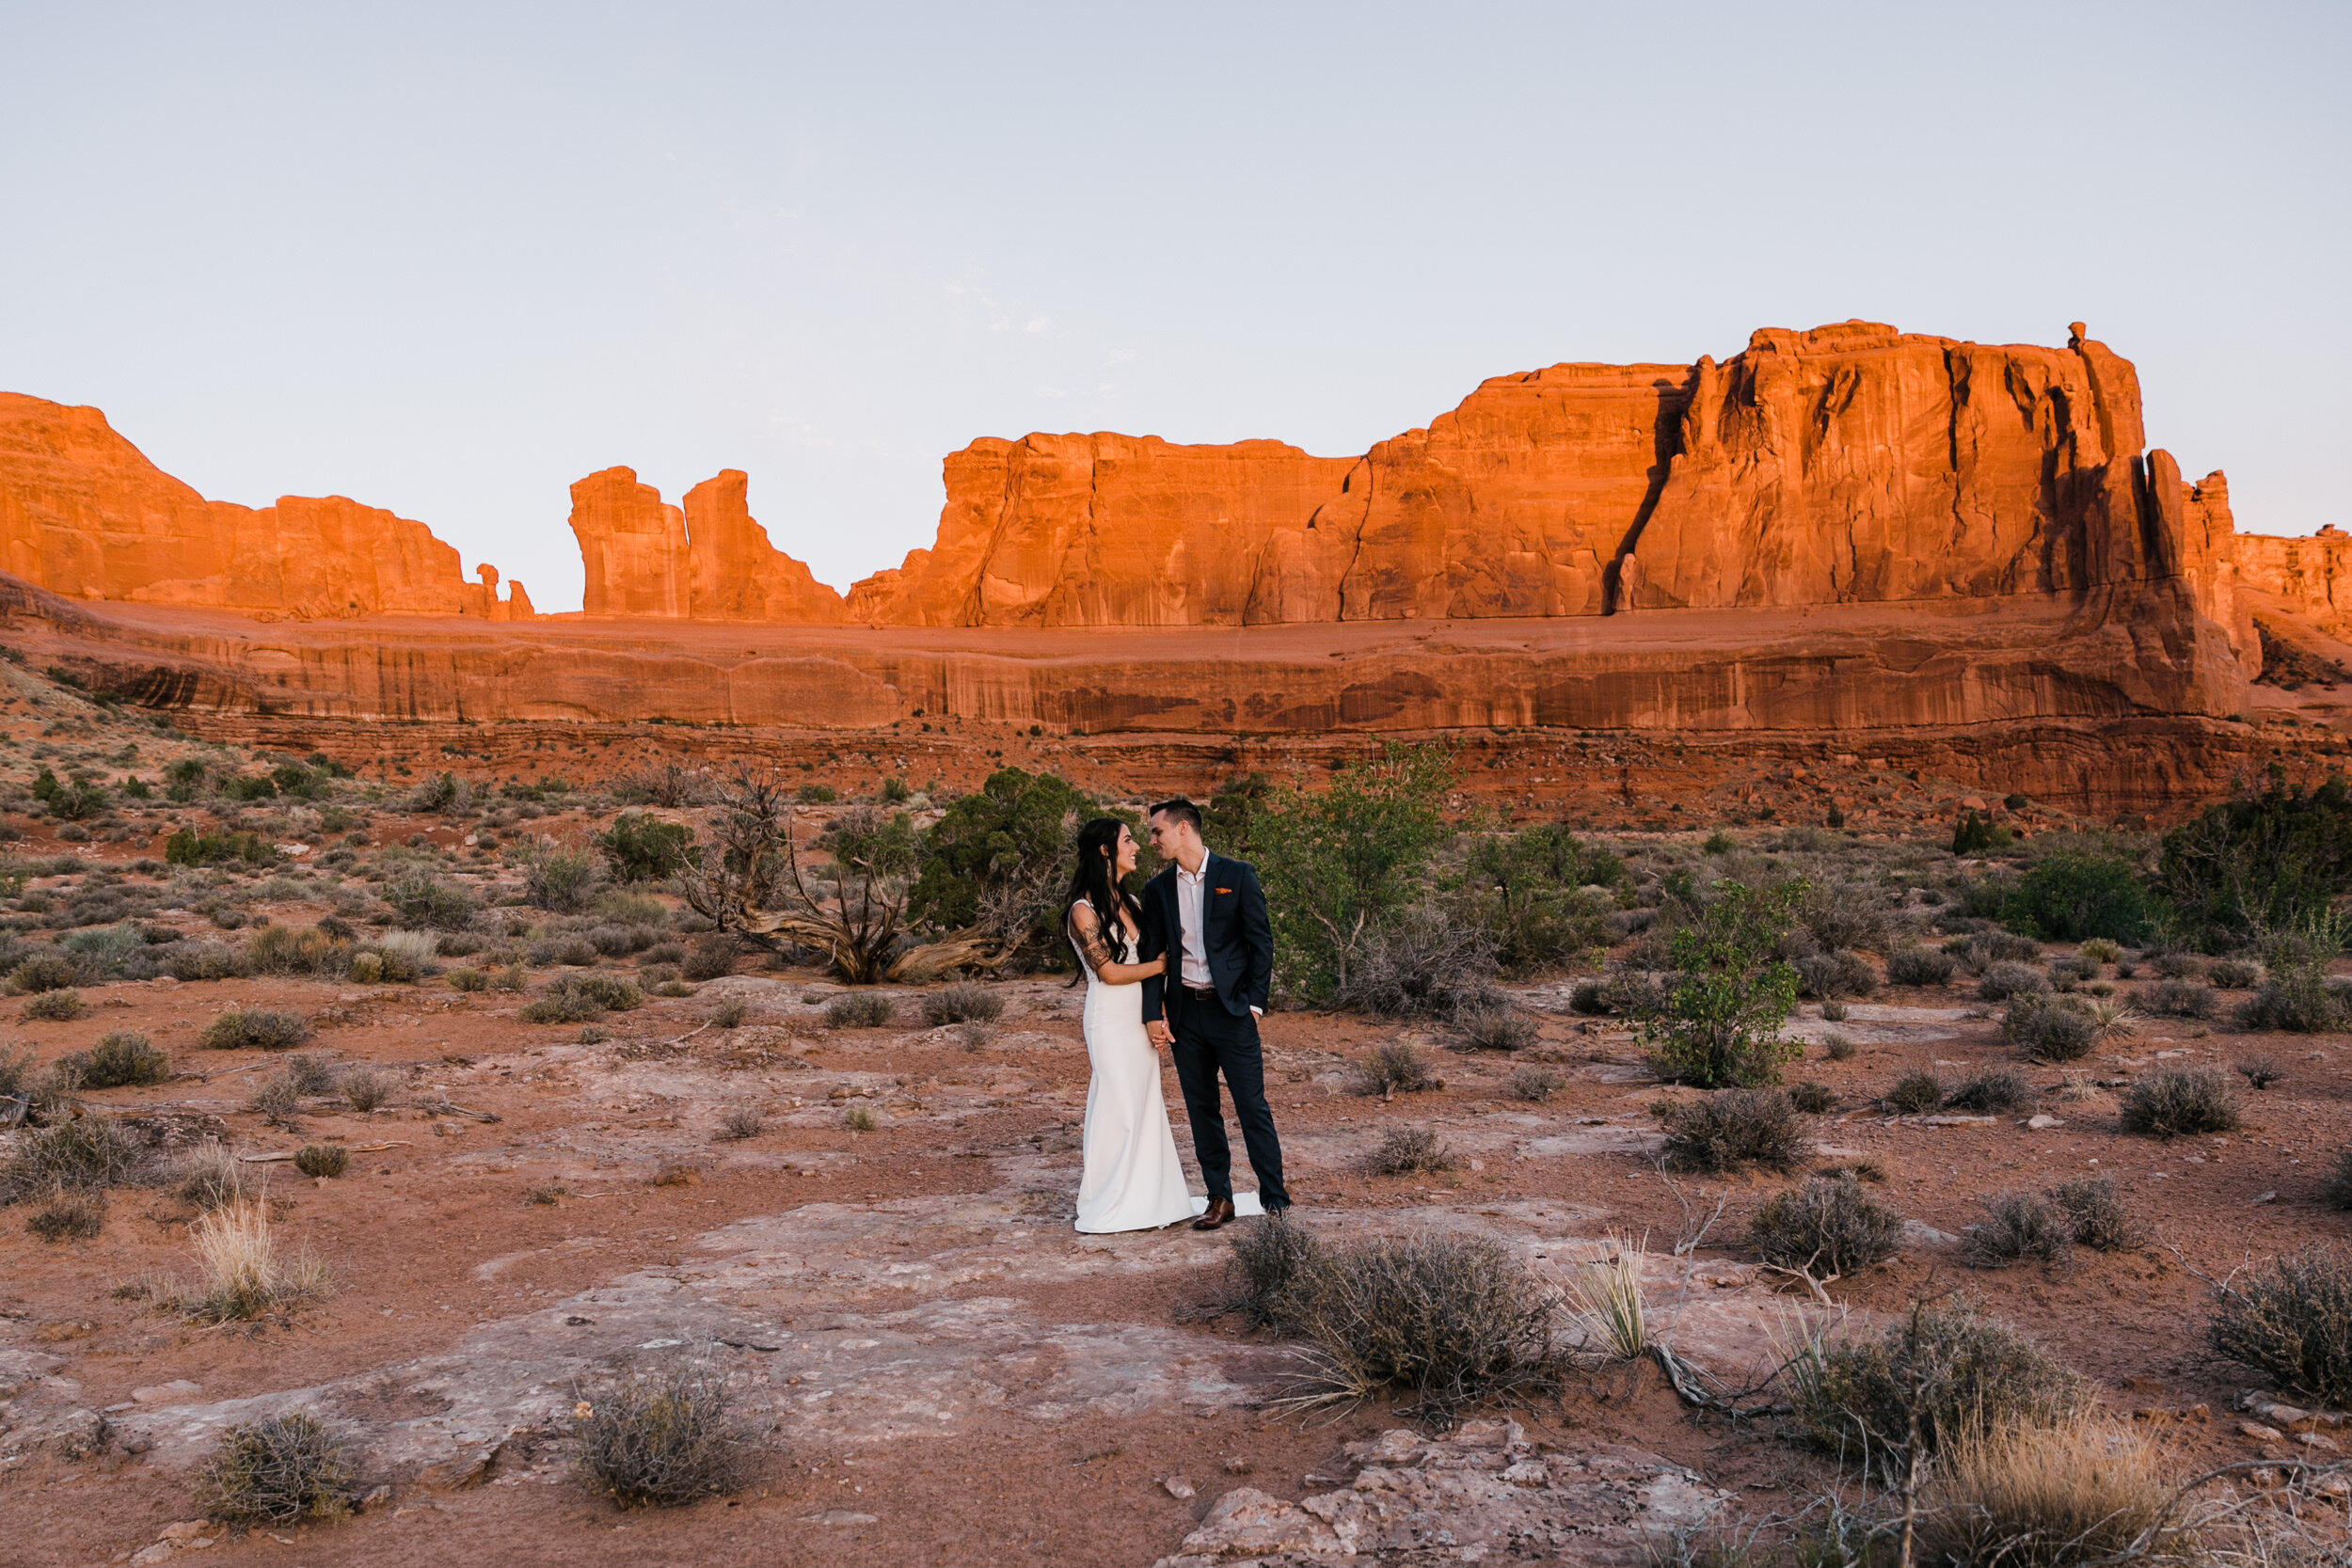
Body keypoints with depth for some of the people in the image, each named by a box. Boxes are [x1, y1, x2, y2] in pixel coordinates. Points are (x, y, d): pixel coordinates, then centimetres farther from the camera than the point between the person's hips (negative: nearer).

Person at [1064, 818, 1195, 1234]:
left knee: (1147, 1109, 8)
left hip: (1140, 1019, 7)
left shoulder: (1130, 903, 12)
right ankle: (1110, 1205, 10)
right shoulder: (1084, 911, -11)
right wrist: (1163, 964, -5)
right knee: (1119, 1112, -2)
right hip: (1110, 1022, -7)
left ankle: (1146, 1201, 16)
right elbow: (1109, 971, -14)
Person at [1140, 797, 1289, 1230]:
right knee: (1202, 1111, 8)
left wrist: (1254, 1002, -8)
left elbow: (1261, 942, -2)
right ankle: (1219, 1199, 17)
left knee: (1252, 1107, -4)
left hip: (1231, 1010, -4)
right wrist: (1153, 1013, -2)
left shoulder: (1236, 876, -2)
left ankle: (1275, 1198, 5)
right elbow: (1152, 955, 8)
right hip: (1184, 1013, 4)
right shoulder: (1157, 889, 8)